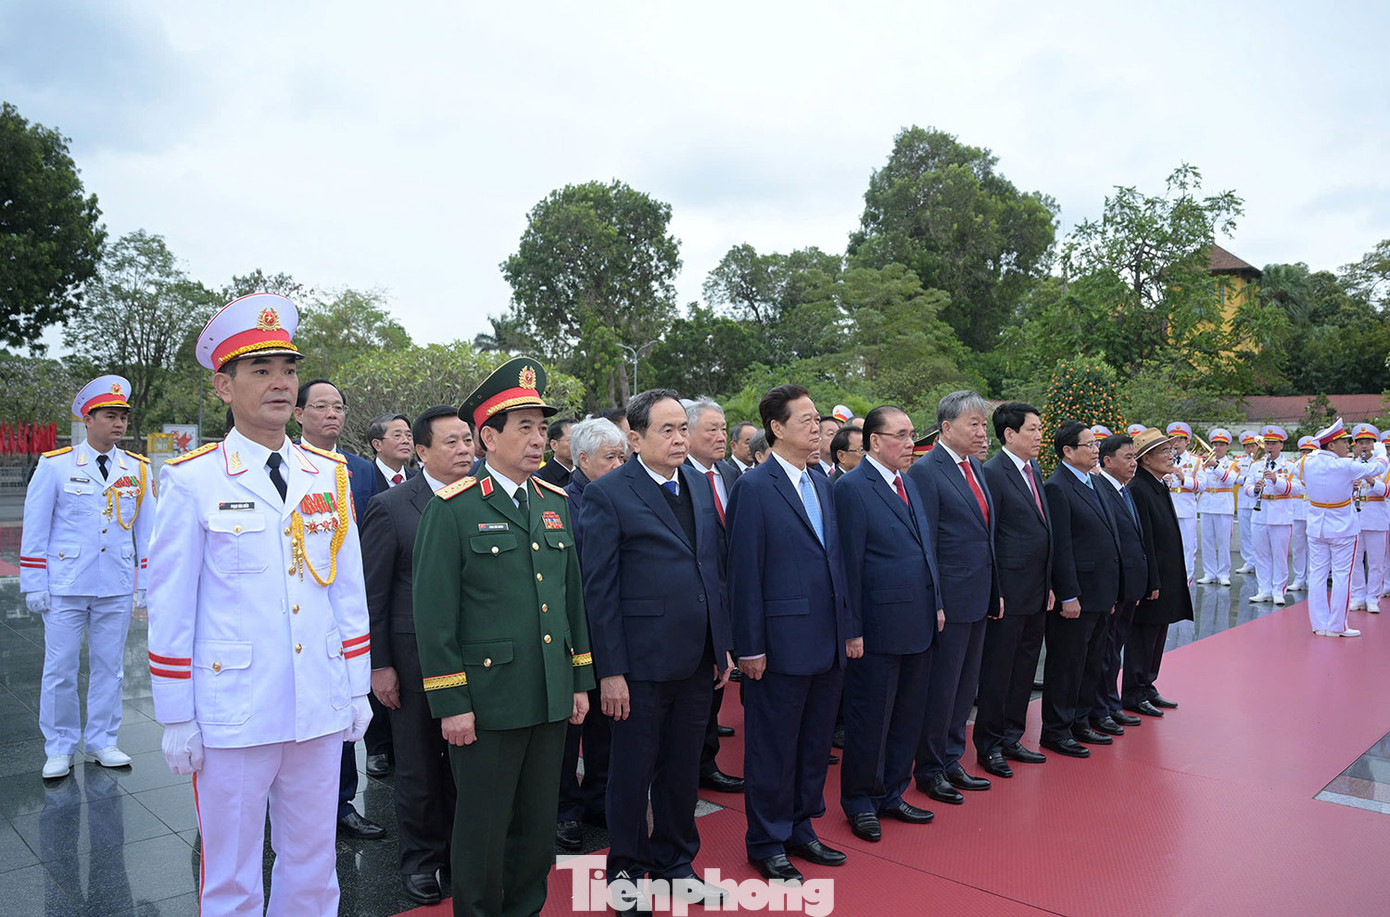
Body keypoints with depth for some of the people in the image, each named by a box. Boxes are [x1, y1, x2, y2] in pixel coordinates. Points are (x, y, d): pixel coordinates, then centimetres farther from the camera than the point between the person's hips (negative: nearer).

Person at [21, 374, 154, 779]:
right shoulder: (55, 465, -2)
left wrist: (146, 582, 6)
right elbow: (34, 529, 0)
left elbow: (146, 530, 9)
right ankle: (59, 749, 20)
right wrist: (34, 585, -3)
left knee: (109, 667, 10)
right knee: (60, 670, 5)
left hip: (117, 589, 2)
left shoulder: (138, 470, 5)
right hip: (65, 588, -2)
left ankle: (101, 742, 24)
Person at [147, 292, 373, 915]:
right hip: (233, 716, -3)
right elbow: (170, 607, -4)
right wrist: (176, 718, -4)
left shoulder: (330, 474, 5)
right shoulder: (192, 480, -6)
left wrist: (356, 688, 8)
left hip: (322, 712, 4)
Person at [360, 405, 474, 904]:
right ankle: (420, 858, 30)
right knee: (419, 767, 11)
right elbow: (372, 593, -6)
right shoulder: (391, 507, -8)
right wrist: (379, 665, -8)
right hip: (415, 661, -3)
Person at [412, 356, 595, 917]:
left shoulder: (556, 503, 9)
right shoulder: (452, 508, -9)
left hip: (552, 701, 6)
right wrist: (450, 703, -12)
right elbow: (433, 612, -10)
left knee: (539, 823, 17)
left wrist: (581, 680, 12)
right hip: (486, 701, -5)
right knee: (483, 828, 10)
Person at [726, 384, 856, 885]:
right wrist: (750, 647, -14)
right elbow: (744, 572, -13)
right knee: (774, 748, 7)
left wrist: (850, 626, 13)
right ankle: (767, 844, 23)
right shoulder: (754, 487, -11)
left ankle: (801, 829, 34)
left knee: (815, 744, 17)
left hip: (828, 641, 7)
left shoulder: (822, 483, 12)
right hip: (781, 644, -7)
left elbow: (835, 560, 15)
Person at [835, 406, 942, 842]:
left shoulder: (908, 484, 14)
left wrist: (937, 605, 14)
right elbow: (850, 562, -14)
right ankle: (860, 802, 22)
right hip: (880, 627, -8)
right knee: (870, 719, 5)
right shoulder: (852, 487, -12)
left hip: (919, 625, 8)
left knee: (907, 716, 16)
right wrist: (854, 628, -15)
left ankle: (891, 795, 31)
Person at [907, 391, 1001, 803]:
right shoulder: (926, 471, -14)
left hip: (979, 599, 9)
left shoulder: (975, 466, 12)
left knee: (965, 687, 17)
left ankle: (951, 761, 30)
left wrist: (996, 590, 15)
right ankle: (929, 770, 18)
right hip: (950, 599, -8)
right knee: (941, 688, 3)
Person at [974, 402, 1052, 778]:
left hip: (1037, 592, 9)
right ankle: (988, 746, 15)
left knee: (1024, 669, 16)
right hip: (1009, 592, -9)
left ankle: (1011, 739, 29)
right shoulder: (993, 473, -14)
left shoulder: (1035, 471, 13)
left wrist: (1048, 585, 15)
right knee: (997, 671, 2)